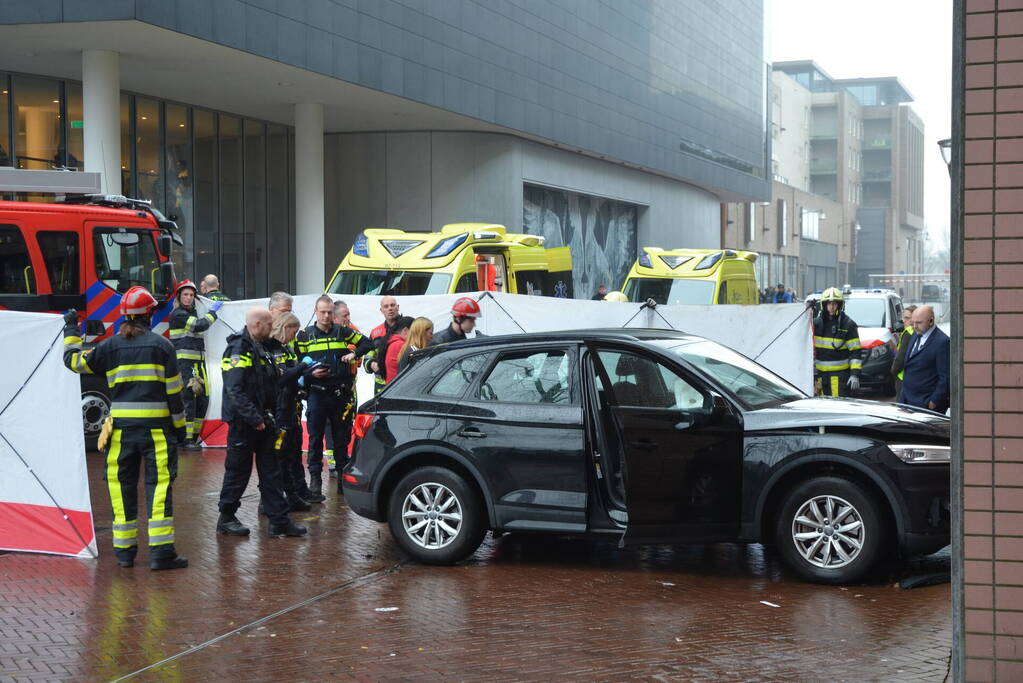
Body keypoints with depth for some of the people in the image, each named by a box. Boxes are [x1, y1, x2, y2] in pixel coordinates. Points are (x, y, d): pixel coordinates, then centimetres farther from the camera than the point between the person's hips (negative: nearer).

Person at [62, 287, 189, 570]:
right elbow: (173, 390, -2)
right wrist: (179, 424, 8)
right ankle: (161, 551, -6)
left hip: (122, 426, 3)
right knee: (159, 484, -2)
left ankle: (124, 551, 15)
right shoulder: (161, 345, -2)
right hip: (156, 426, -3)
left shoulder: (110, 347, 4)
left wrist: (71, 331, 32)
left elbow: (74, 361, 17)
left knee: (123, 485, 11)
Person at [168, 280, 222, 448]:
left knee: (203, 399, 9)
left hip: (199, 363, 9)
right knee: (188, 398, -11)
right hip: (184, 362, -9)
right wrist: (213, 311, -3)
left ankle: (194, 435, 20)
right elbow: (200, 325, -17)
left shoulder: (193, 313, 20)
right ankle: (186, 439, -10)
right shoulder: (178, 314, -9)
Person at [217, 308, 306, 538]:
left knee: (271, 471, 8)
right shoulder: (238, 350, -15)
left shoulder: (260, 348, 16)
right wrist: (254, 419, -26)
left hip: (261, 421, 9)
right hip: (243, 423, -9)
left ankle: (279, 521, 10)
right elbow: (235, 390, -24)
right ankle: (226, 518, 15)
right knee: (238, 471, 1)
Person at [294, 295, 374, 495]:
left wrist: (354, 354, -3)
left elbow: (367, 344, 14)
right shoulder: (304, 336, 4)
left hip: (341, 394, 1)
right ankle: (315, 477, 8)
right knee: (315, 438, 1)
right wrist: (311, 373, -14)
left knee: (341, 437, 8)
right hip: (316, 394, -1)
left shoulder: (343, 332, 8)